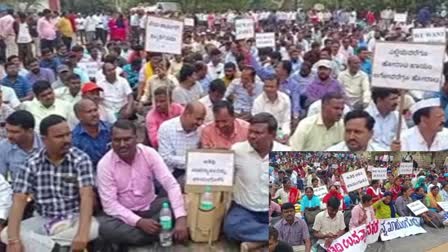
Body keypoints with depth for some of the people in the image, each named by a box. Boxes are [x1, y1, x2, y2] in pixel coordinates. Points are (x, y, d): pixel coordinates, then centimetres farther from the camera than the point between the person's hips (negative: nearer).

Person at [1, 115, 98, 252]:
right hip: (43, 221, 2)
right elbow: (19, 200, -10)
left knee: (93, 228, -34)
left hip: (74, 219, -2)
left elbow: (86, 196, -20)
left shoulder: (81, 160, -10)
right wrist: (13, 239, -25)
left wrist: (82, 233, -35)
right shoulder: (31, 163, -4)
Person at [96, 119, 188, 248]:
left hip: (150, 207, 1)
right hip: (123, 214, -1)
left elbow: (171, 184, -19)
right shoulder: (105, 164, -16)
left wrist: (181, 219, -33)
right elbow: (109, 204, -18)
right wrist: (139, 222, -30)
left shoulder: (149, 153, -13)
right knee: (104, 227, -33)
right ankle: (163, 233, -22)